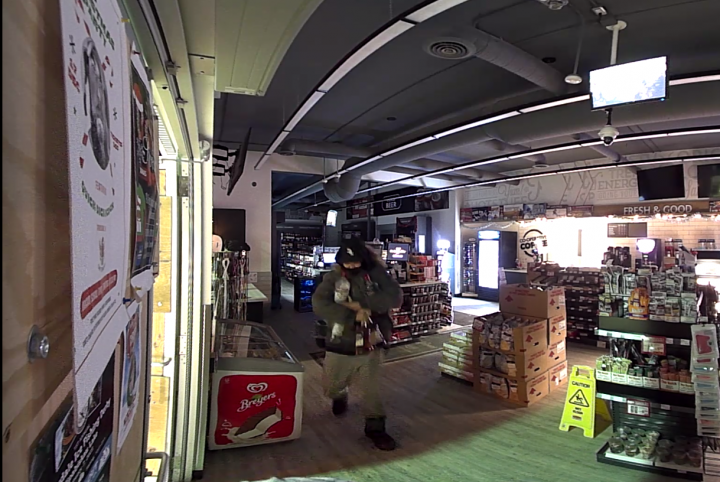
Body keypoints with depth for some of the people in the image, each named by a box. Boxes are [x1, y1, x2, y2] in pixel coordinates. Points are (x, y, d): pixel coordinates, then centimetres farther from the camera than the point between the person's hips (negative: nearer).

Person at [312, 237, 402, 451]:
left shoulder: (377, 275, -6)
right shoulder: (333, 278, -6)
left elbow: (395, 297, -17)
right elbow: (319, 304, -18)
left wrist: (362, 304, -24)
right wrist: (353, 316, -24)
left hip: (370, 346, -1)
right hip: (339, 345, 2)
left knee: (371, 387, -4)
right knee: (331, 388, 17)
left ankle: (375, 427, 23)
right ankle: (341, 395, 53)